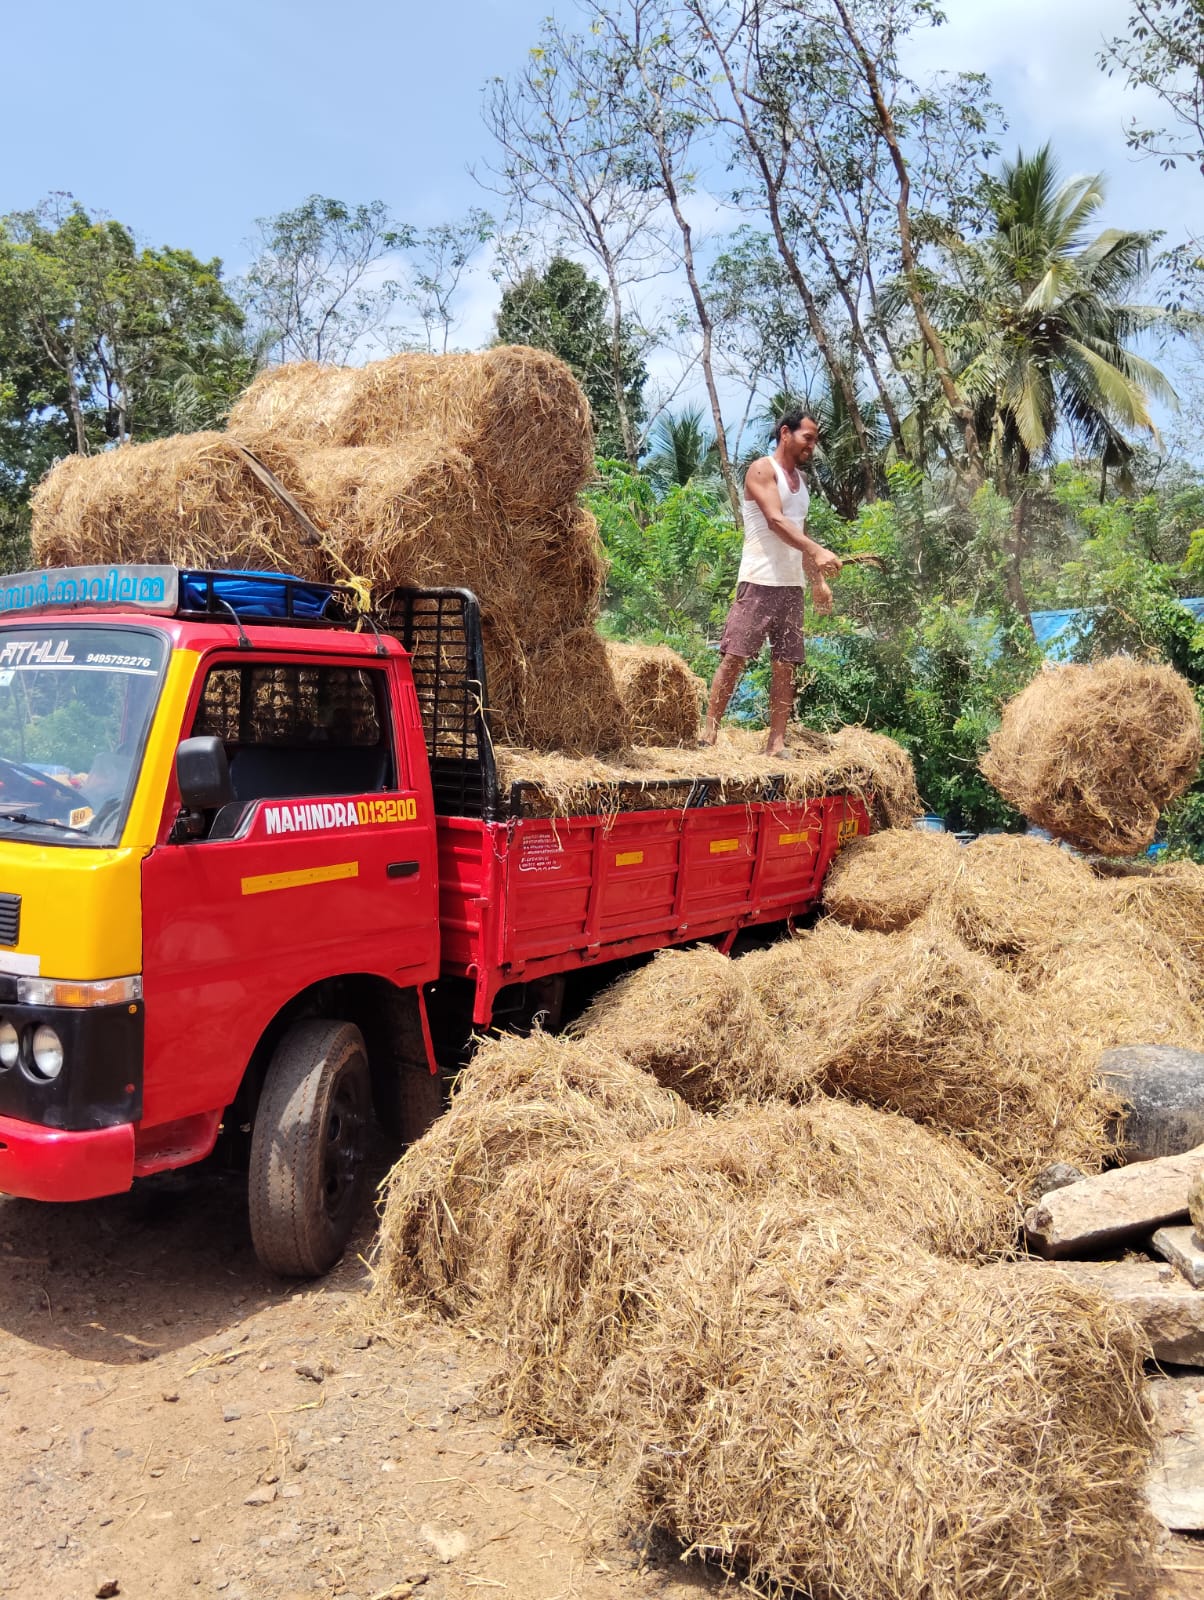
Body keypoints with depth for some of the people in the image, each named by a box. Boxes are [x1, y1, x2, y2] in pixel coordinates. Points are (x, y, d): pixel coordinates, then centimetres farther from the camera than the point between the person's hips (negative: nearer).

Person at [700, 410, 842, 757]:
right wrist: (818, 551, -29)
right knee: (734, 656, -9)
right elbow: (775, 520, -18)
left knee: (786, 665, 3)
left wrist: (818, 581, 17)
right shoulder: (763, 470, -3)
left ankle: (776, 743, 5)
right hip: (759, 581, -7)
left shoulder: (801, 479, 20)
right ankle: (708, 733, -6)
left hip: (792, 584, 7)